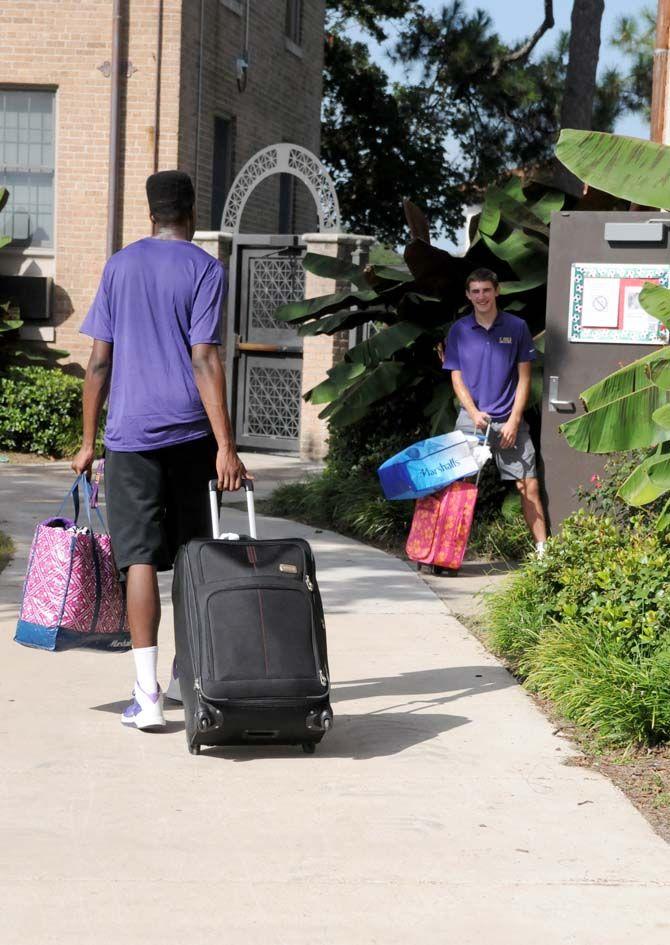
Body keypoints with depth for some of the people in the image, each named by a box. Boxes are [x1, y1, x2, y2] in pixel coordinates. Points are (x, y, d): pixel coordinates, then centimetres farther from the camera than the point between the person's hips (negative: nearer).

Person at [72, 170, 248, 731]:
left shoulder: (120, 266, 8)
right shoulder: (204, 270, -1)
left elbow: (99, 362, 5)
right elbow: (204, 360, -11)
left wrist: (89, 441, 12)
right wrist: (226, 447, -13)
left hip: (130, 433, 1)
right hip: (190, 432, -1)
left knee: (141, 557, -3)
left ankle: (148, 693, -12)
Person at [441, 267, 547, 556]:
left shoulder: (516, 327, 3)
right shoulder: (459, 330, 4)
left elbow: (523, 377, 3)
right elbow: (457, 378, 4)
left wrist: (513, 421, -6)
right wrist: (474, 414, -12)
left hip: (509, 421, 0)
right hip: (471, 419, 0)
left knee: (529, 485, -4)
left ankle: (542, 550, -1)